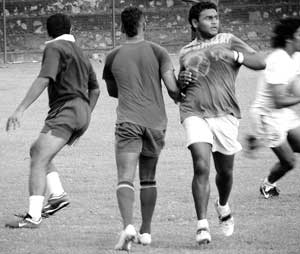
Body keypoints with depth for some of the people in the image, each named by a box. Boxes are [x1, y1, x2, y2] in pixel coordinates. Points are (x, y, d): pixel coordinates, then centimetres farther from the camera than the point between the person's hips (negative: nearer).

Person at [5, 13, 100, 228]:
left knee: (39, 161, -15)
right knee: (37, 151, 21)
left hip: (65, 110, -9)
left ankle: (33, 217, -27)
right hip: (82, 113, 9)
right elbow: (95, 90, 32)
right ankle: (57, 194, 3)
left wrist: (21, 109, -23)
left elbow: (44, 80, -18)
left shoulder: (54, 48, -3)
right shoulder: (80, 54, 24)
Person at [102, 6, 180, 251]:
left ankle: (128, 226, -33)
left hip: (128, 123, -1)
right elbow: (172, 88, -5)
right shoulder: (157, 52, 2)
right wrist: (180, 97, 17)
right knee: (148, 179, 17)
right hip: (155, 121, 2)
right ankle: (146, 231, 21)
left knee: (125, 179, -11)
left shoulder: (113, 57, 7)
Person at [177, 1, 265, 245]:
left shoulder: (228, 41, 8)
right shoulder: (186, 52, 16)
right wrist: (183, 80, 4)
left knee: (225, 171, 9)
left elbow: (260, 63, -2)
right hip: (195, 113, 0)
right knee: (201, 167, -17)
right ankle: (202, 225, -15)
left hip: (225, 114, 0)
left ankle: (223, 207, 41)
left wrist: (235, 55, -19)